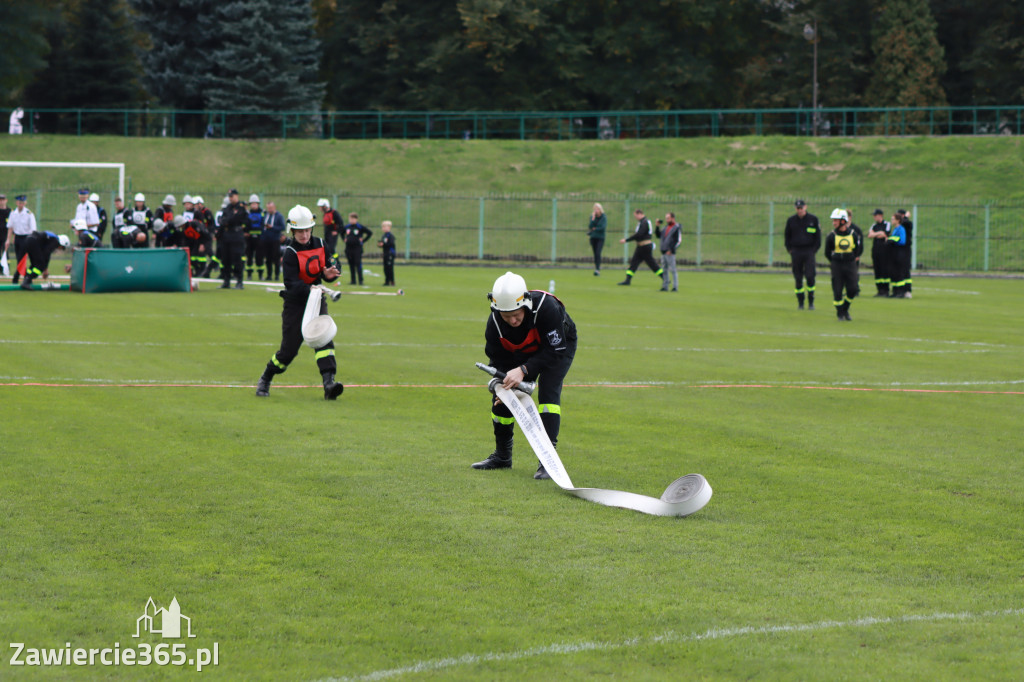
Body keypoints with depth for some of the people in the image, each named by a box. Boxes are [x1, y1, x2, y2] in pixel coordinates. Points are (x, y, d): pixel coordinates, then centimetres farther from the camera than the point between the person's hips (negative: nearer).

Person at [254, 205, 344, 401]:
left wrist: (330, 273, -13)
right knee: (289, 348, -2)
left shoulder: (320, 244, 4)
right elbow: (291, 283, -24)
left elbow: (327, 268, 12)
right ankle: (265, 380, 23)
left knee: (324, 338, -15)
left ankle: (329, 384, -24)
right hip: (295, 303, -4)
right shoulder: (290, 253, -14)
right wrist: (310, 290, -42)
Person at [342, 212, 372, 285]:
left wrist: (363, 240, -4)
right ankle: (353, 280, 11)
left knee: (358, 264, -9)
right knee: (351, 264, 6)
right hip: (348, 248, 5)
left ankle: (360, 280, -5)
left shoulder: (360, 227, -5)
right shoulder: (347, 227, 8)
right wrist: (344, 239, 15)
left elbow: (370, 233, -1)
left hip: (357, 248, -5)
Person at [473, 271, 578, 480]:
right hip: (522, 351, 4)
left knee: (548, 391, -24)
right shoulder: (494, 323, -27)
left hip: (560, 345, -4)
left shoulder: (547, 308, -42)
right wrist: (502, 381, -32)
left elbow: (555, 351, -36)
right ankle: (502, 455, 18)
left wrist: (524, 371, -44)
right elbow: (498, 361, -13)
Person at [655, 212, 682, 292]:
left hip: (670, 253, -8)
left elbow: (679, 241, -10)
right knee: (664, 270, 9)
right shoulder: (666, 227, 17)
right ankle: (665, 286, 13)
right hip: (663, 252, 8)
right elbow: (658, 235, 24)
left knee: (673, 270, -6)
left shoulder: (677, 228, -6)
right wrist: (657, 226, 12)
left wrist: (671, 250, -16)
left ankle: (675, 287, -3)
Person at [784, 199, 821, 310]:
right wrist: (790, 250, 6)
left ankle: (811, 302, 0)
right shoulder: (791, 220, 9)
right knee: (798, 278, 1)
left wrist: (814, 250, 0)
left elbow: (817, 236, 9)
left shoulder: (813, 219, 5)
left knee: (810, 276, -11)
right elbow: (787, 237, 16)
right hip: (796, 251, 2)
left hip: (809, 251, -2)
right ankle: (800, 303, 9)